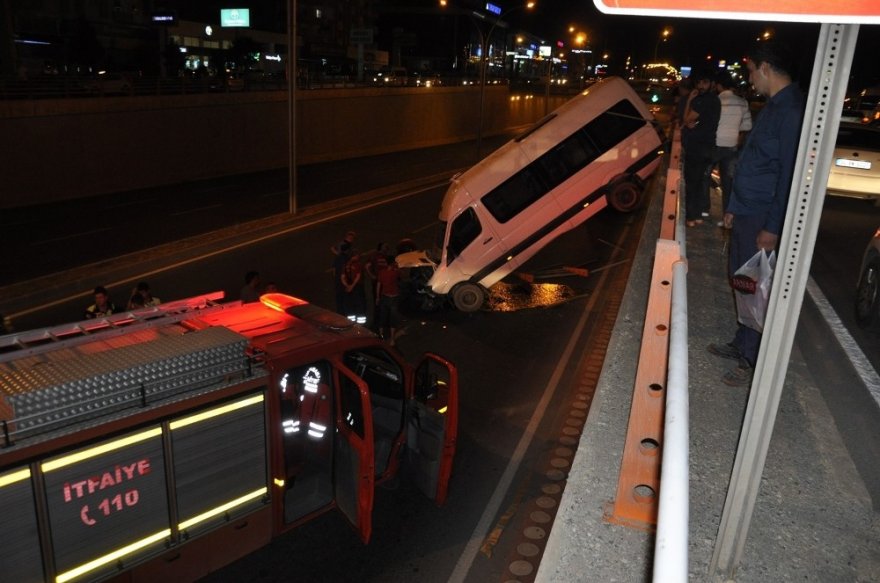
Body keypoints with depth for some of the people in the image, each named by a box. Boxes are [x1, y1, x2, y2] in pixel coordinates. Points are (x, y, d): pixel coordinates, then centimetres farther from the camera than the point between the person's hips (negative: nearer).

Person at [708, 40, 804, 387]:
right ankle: (742, 345, 32)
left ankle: (753, 363, 10)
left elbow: (790, 174, -22)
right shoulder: (773, 106, 13)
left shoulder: (791, 110, -19)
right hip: (746, 213, 9)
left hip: (762, 220, -9)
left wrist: (773, 227, -22)